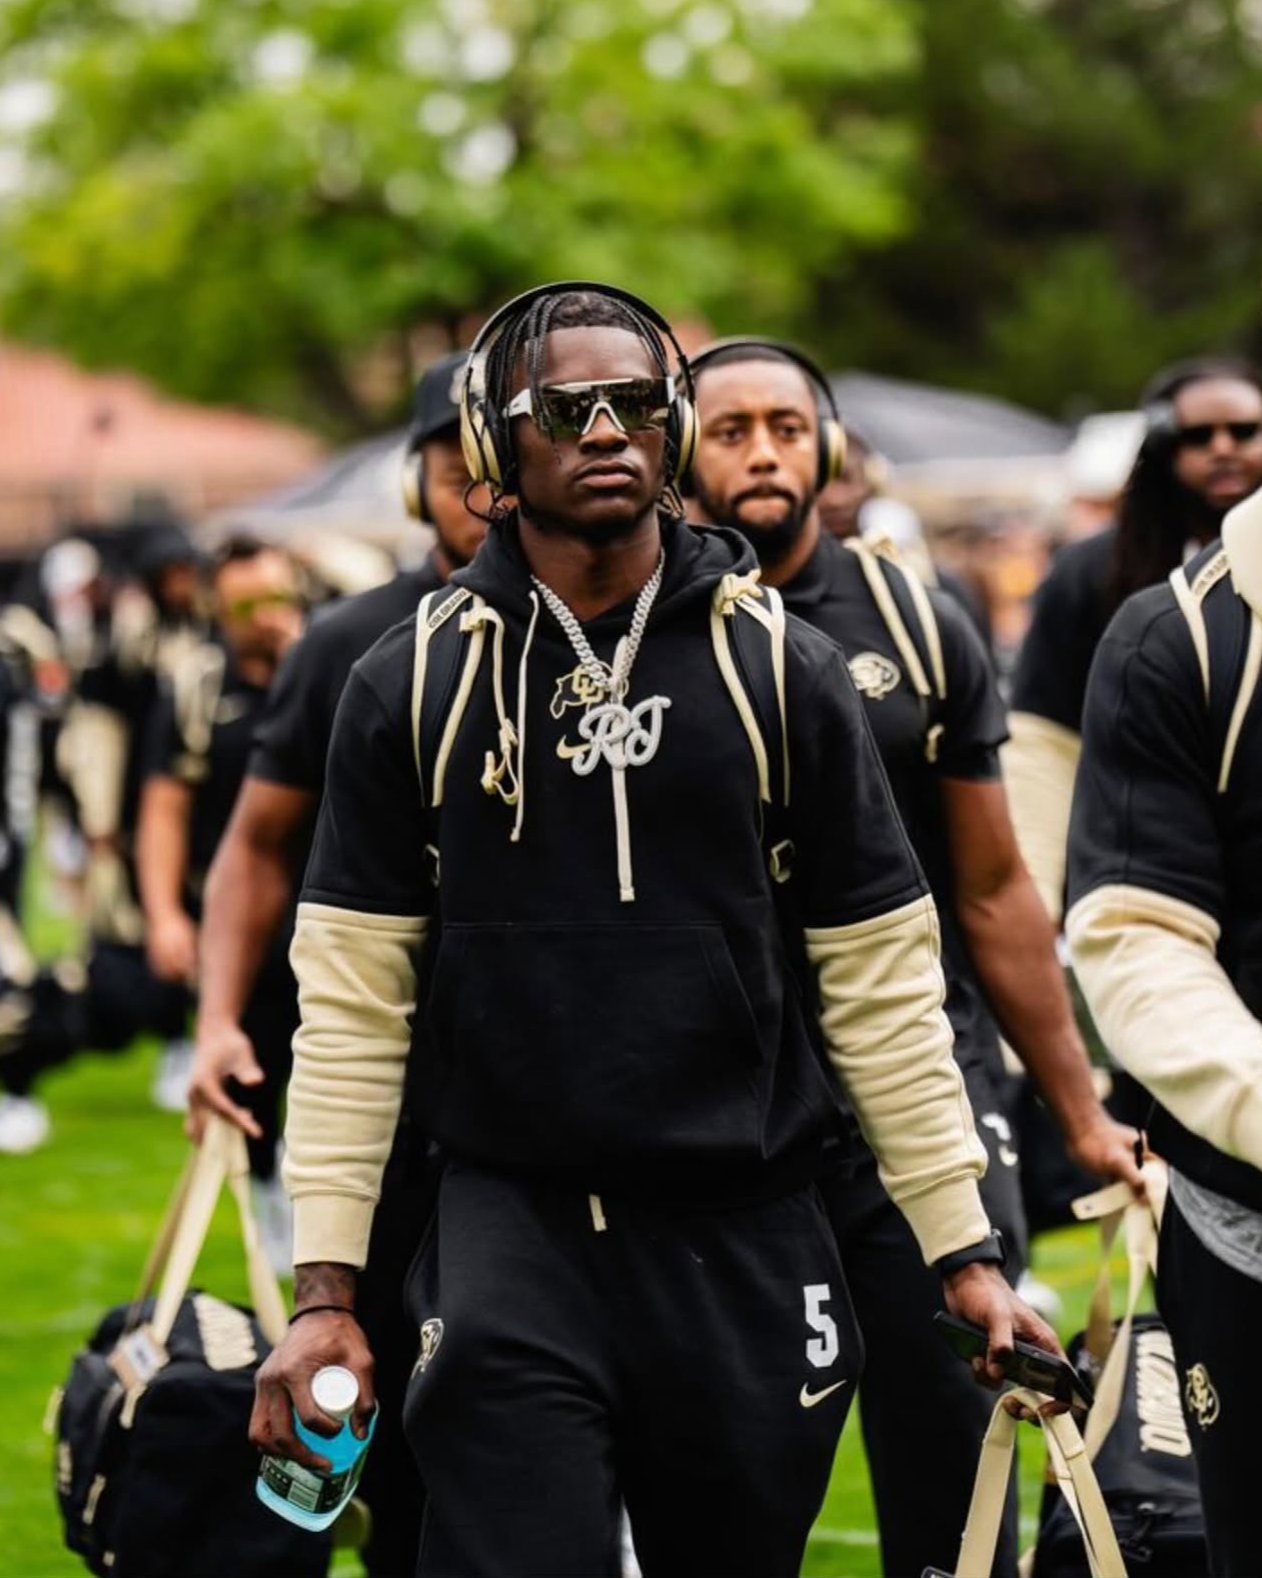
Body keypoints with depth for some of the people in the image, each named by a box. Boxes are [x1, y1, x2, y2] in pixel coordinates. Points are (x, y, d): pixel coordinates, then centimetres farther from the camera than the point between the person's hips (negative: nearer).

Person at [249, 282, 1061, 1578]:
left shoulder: (782, 670, 3)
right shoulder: (412, 682, 2)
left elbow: (881, 985, 5)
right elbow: (352, 997, 1)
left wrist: (965, 1253, 2)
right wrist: (324, 1287, -4)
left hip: (746, 1239, 1)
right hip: (515, 1229, -1)